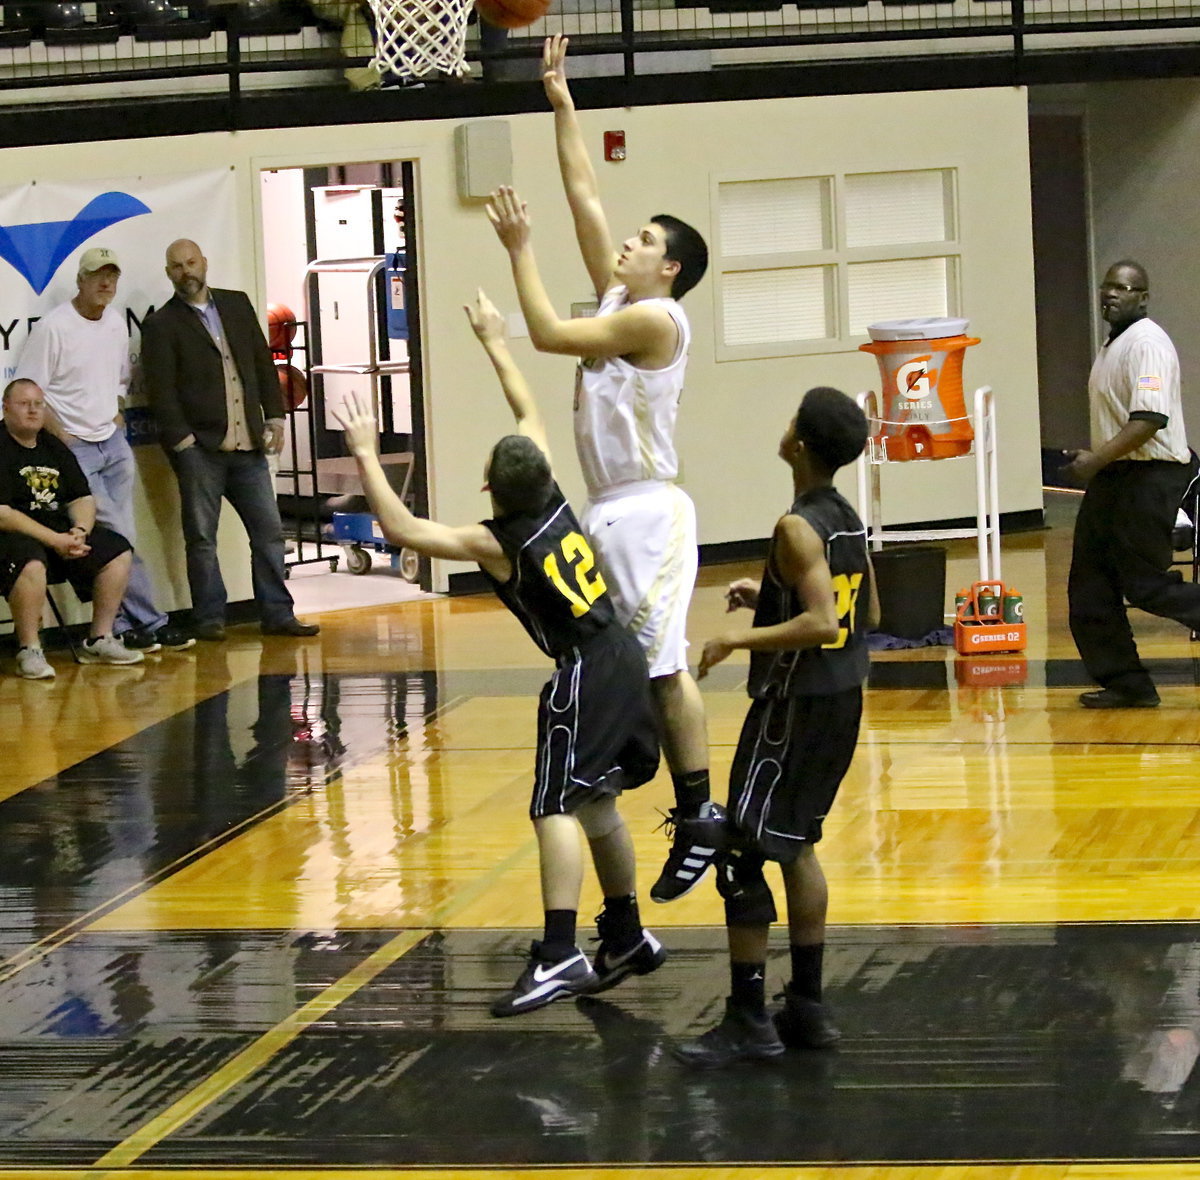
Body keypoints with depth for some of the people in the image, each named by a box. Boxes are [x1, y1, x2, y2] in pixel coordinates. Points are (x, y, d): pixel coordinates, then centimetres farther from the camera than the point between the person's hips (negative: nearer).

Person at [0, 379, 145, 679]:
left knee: (118, 551, -3)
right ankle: (29, 652, -27)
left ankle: (99, 641, 4)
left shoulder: (54, 447, 16)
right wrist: (54, 541, -23)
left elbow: (83, 497, 16)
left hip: (61, 532, 8)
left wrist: (79, 530, -8)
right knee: (30, 563, -40)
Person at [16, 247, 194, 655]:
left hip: (113, 444, 6)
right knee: (118, 537, -10)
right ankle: (149, 621, -2)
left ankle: (122, 626, 7)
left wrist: (115, 419, 9)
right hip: (73, 449, -6)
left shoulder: (116, 323, 10)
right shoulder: (53, 327, -12)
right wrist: (63, 438, -14)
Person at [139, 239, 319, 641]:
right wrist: (182, 440, -13)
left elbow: (264, 363, 15)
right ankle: (209, 619, 7)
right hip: (200, 447, -4)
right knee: (201, 537, 0)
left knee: (268, 531, 4)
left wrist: (274, 416, 7)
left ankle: (277, 613, 10)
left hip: (248, 443, 4)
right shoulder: (161, 326, -1)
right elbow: (160, 390, -6)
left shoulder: (238, 305, 14)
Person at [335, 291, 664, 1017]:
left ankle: (559, 955, -24)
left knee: (557, 808, -13)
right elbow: (529, 411, 19)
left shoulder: (498, 544, -13)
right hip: (623, 662, 8)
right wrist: (496, 342, 28)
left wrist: (367, 457, -10)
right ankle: (627, 938, 31)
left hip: (585, 676, -8)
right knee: (596, 803, 21)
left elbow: (402, 529, -17)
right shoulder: (553, 500, 4)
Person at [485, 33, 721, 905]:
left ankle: (700, 817, -8)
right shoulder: (618, 299, 12)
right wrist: (562, 103, 14)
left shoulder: (652, 318, -13)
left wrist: (520, 250, -12)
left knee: (665, 667, -10)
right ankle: (691, 808, 14)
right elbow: (583, 196, 15)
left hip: (648, 509, -9)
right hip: (611, 508, 9)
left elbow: (547, 333, -18)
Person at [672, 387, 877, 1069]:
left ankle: (749, 1022, -3)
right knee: (796, 846, 19)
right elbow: (867, 615, 17)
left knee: (743, 853, -4)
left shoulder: (798, 528, -19)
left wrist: (738, 640, -20)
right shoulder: (849, 520, 8)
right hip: (843, 699, 9)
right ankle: (808, 1006, 22)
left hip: (795, 702, -9)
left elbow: (822, 624, -27)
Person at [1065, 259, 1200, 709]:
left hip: (1149, 477, -10)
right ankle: (1125, 684, 11)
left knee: (1146, 585, -10)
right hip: (1112, 479, 10)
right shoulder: (1113, 345, 17)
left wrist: (1098, 458, -25)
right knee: (1089, 588, 6)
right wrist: (1093, 459, 17)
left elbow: (1150, 418, -25)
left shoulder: (1147, 343, -15)